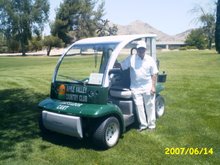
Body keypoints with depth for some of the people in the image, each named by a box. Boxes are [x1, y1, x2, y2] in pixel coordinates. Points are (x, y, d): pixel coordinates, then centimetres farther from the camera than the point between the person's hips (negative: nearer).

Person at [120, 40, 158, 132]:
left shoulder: (150, 60, 0)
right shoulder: (131, 58, -2)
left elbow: (154, 74, 0)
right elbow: (121, 66, -4)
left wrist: (153, 86, -6)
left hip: (148, 87, 0)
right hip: (135, 88, 0)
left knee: (150, 106, 7)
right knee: (139, 106, 2)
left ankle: (151, 124, 20)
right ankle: (143, 124, 16)